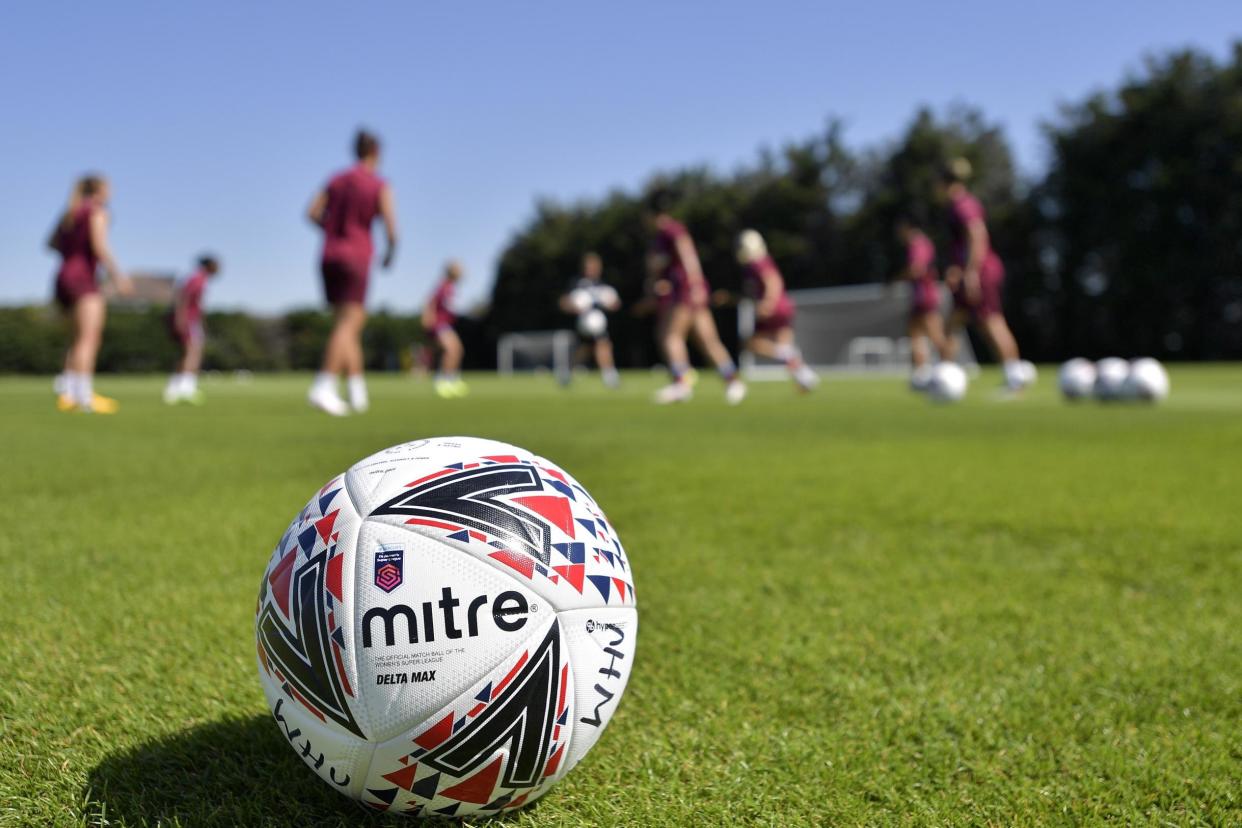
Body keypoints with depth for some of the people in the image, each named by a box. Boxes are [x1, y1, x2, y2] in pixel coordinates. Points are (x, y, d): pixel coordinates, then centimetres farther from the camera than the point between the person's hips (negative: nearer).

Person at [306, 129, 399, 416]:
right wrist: (390, 253, 10)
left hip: (330, 257, 6)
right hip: (356, 258, -6)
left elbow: (313, 213, 3)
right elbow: (391, 228, -9)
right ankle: (323, 387, -24)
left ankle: (358, 391, 12)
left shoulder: (337, 180, 12)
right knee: (348, 324, -10)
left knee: (355, 321, 13)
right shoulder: (380, 186, -1)